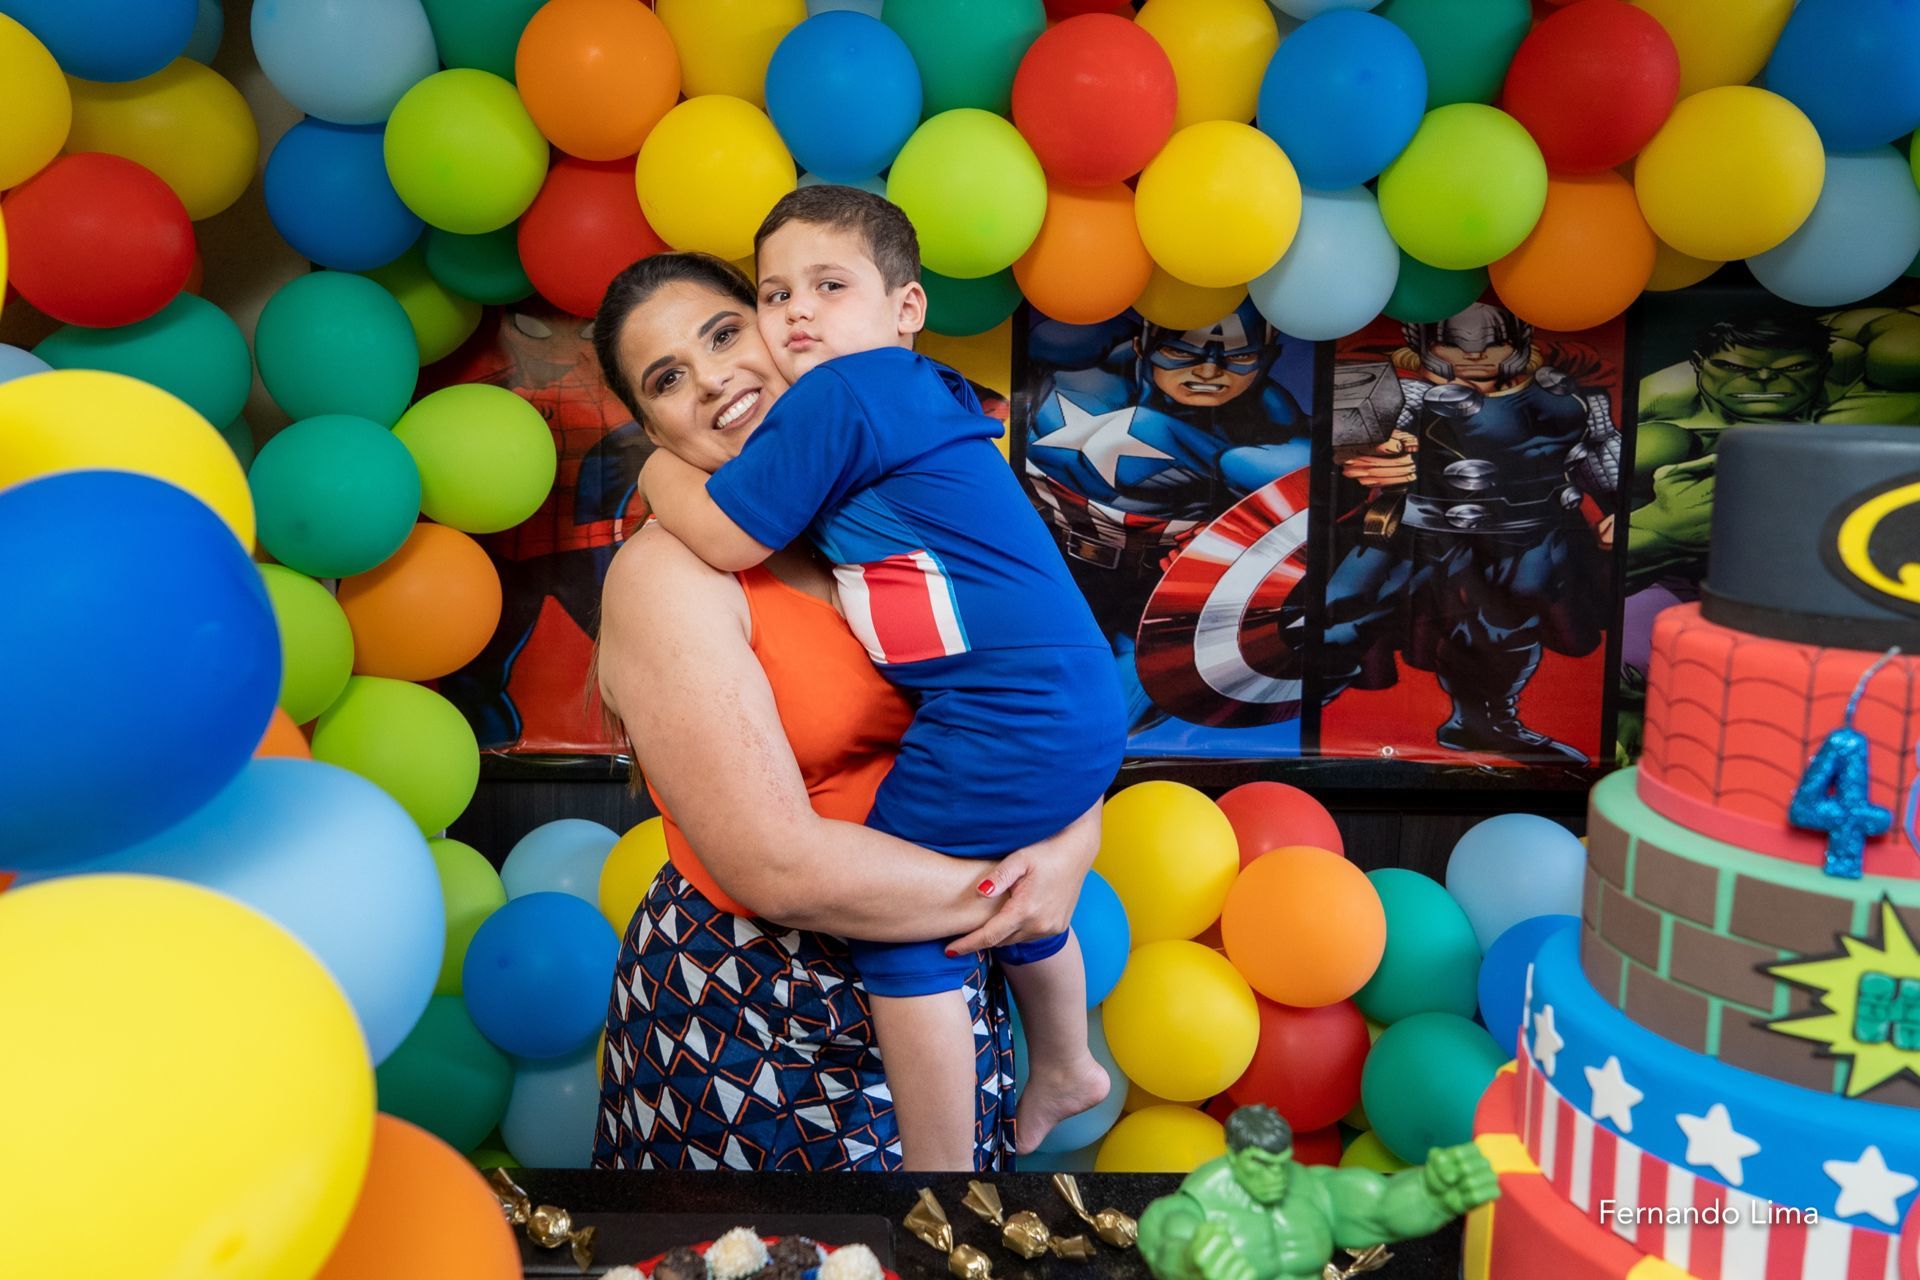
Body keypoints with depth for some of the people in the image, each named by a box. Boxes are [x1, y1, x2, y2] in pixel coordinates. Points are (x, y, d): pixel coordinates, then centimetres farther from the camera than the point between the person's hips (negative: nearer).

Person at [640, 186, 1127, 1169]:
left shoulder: (838, 395, -12)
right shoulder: (915, 396, 18)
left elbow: (726, 538, -11)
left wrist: (659, 470, 6)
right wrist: (762, 437, 20)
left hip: (1003, 715, -10)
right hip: (1081, 703, 11)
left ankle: (939, 1163, 13)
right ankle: (1064, 1069, 53)